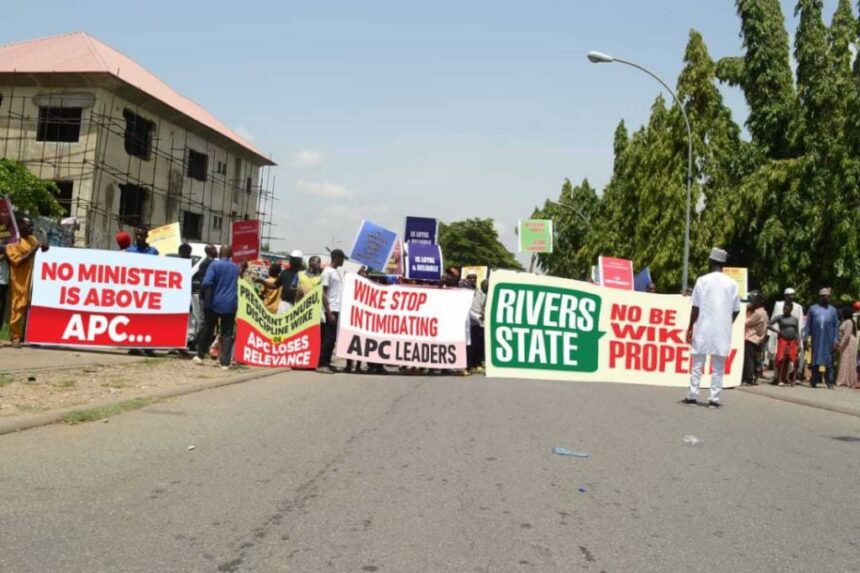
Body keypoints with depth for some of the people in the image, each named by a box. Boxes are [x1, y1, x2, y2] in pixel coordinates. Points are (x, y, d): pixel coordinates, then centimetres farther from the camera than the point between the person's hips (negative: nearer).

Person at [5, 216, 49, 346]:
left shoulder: (33, 239, 15)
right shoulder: (13, 243, -7)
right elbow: (19, 261, -18)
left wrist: (42, 249, 7)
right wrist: (34, 249, -18)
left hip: (33, 280, 7)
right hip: (20, 282, -7)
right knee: (18, 308, -4)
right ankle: (15, 338, 2)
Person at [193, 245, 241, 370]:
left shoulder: (215, 265, -5)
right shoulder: (236, 268, 9)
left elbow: (206, 283, -15)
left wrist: (207, 297, 0)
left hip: (214, 303, -2)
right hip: (230, 305, 2)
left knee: (207, 329, 14)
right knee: (227, 334, 3)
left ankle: (200, 356, 23)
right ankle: (225, 363, -3)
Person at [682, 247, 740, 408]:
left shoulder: (702, 280, -3)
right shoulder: (732, 284, 3)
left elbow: (695, 307, -4)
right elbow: (736, 310, 5)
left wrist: (690, 327, 3)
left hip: (703, 329, -1)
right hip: (723, 331, 1)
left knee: (697, 364, 6)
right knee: (718, 367, 3)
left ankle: (693, 395, 5)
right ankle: (714, 398, 0)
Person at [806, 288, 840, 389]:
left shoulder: (832, 310, 9)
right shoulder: (813, 309, 8)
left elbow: (836, 326, 7)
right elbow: (808, 325, 9)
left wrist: (835, 341, 0)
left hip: (828, 341, 0)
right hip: (816, 340, 0)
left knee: (829, 361, -1)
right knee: (815, 361, 5)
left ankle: (829, 382, 3)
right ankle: (814, 381, 12)